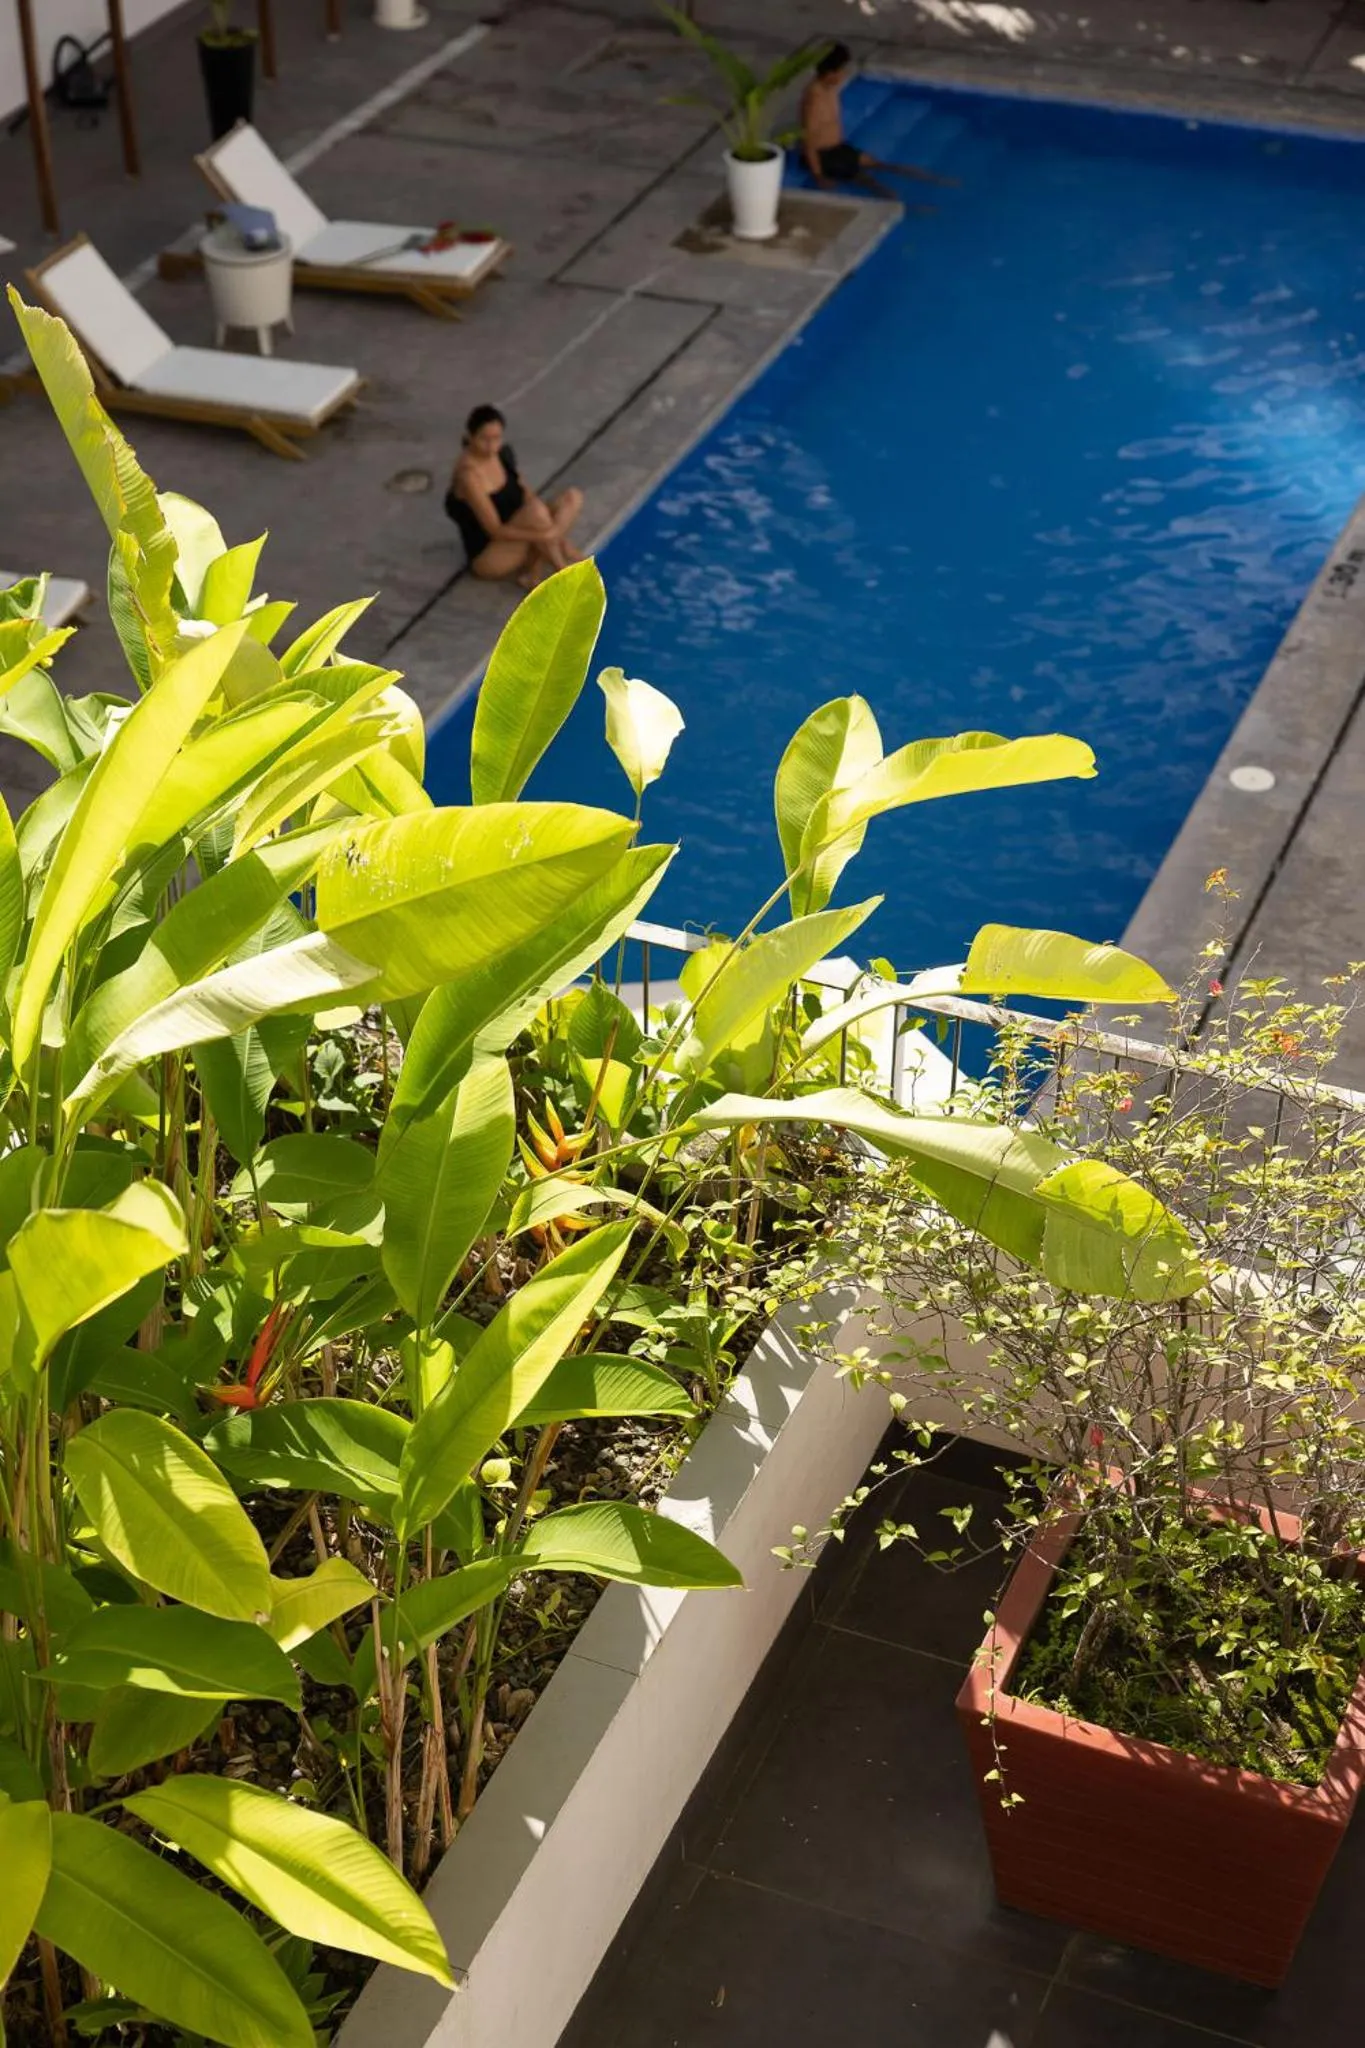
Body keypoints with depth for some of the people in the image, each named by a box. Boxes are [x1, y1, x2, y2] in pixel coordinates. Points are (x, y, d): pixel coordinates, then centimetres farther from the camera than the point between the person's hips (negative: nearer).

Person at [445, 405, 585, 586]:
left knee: (573, 498, -4)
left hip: (513, 540, 9)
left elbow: (523, 494, 6)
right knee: (536, 510, -33)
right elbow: (495, 530, -25)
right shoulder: (469, 474, -23)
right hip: (489, 556, -9)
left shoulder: (502, 453, 2)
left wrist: (552, 532, -9)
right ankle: (560, 569, -12)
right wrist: (542, 535, -31)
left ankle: (535, 570, -12)